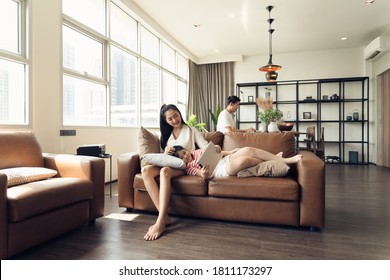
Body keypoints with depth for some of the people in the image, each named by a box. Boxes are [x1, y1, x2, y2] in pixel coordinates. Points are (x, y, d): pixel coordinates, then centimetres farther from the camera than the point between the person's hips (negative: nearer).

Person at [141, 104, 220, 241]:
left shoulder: (191, 131, 12)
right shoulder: (166, 133, 22)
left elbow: (205, 147, 0)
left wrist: (215, 148, -23)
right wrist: (165, 152, -6)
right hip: (168, 164, 4)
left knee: (165, 171, -38)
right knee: (145, 170, -28)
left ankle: (160, 222, -41)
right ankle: (164, 216, -32)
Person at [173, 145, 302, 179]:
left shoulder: (196, 152, 18)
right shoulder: (188, 167, -2)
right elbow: (206, 176, -12)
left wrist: (229, 152, 16)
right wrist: (204, 174, -36)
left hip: (225, 159, 8)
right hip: (221, 170, -8)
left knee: (248, 150, -17)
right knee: (243, 160, -33)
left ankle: (279, 159, -8)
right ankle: (277, 161, -17)